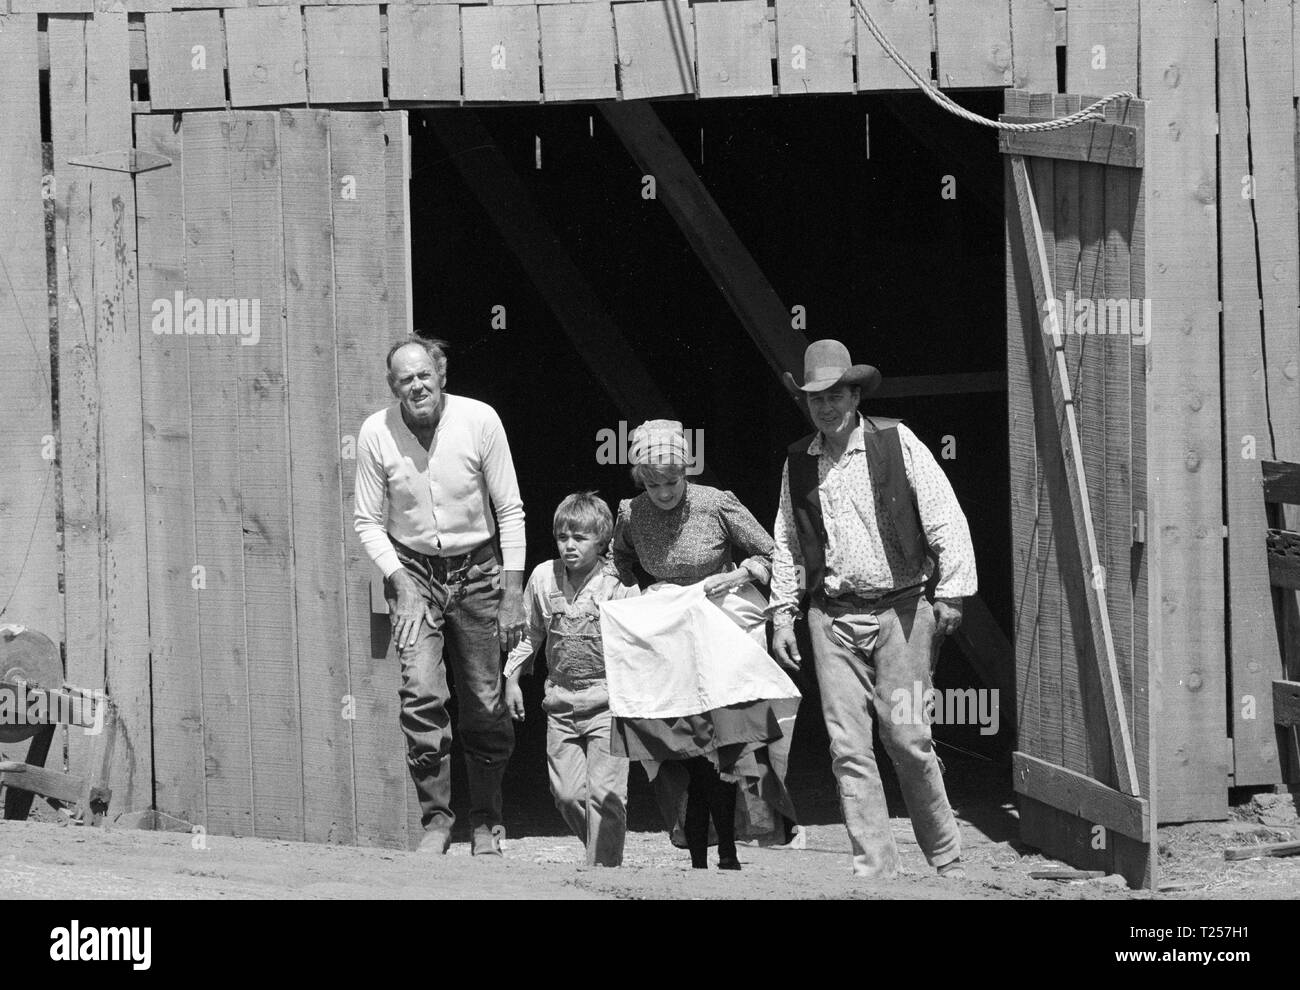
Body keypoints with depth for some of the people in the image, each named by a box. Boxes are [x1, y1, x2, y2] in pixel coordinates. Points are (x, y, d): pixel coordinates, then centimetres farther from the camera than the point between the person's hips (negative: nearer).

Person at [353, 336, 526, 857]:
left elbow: (510, 511, -6)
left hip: (477, 568, 0)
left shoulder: (479, 420, -13)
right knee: (421, 693, -18)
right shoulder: (376, 434, -11)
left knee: (485, 705, 4)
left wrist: (513, 590, -9)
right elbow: (368, 521, -1)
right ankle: (436, 819, -9)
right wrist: (400, 582, -13)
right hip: (413, 568, 0)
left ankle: (486, 822, 21)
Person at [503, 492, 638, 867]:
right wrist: (512, 678, 13)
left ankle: (603, 867, -1)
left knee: (603, 793, -8)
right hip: (561, 701, 4)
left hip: (607, 700, -4)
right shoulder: (543, 577, 2)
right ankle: (602, 851, 25)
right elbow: (529, 634, 15)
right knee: (566, 793, 5)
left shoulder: (618, 584, -10)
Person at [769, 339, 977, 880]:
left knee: (906, 737, -7)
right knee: (848, 747, -3)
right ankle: (874, 866, 1)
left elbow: (945, 517, -1)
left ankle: (947, 861, 8)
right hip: (834, 617, 3)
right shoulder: (797, 463, 10)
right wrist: (782, 615, 12)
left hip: (900, 610, -3)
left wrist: (951, 591, -6)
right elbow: (786, 544, 18)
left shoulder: (896, 441, -1)